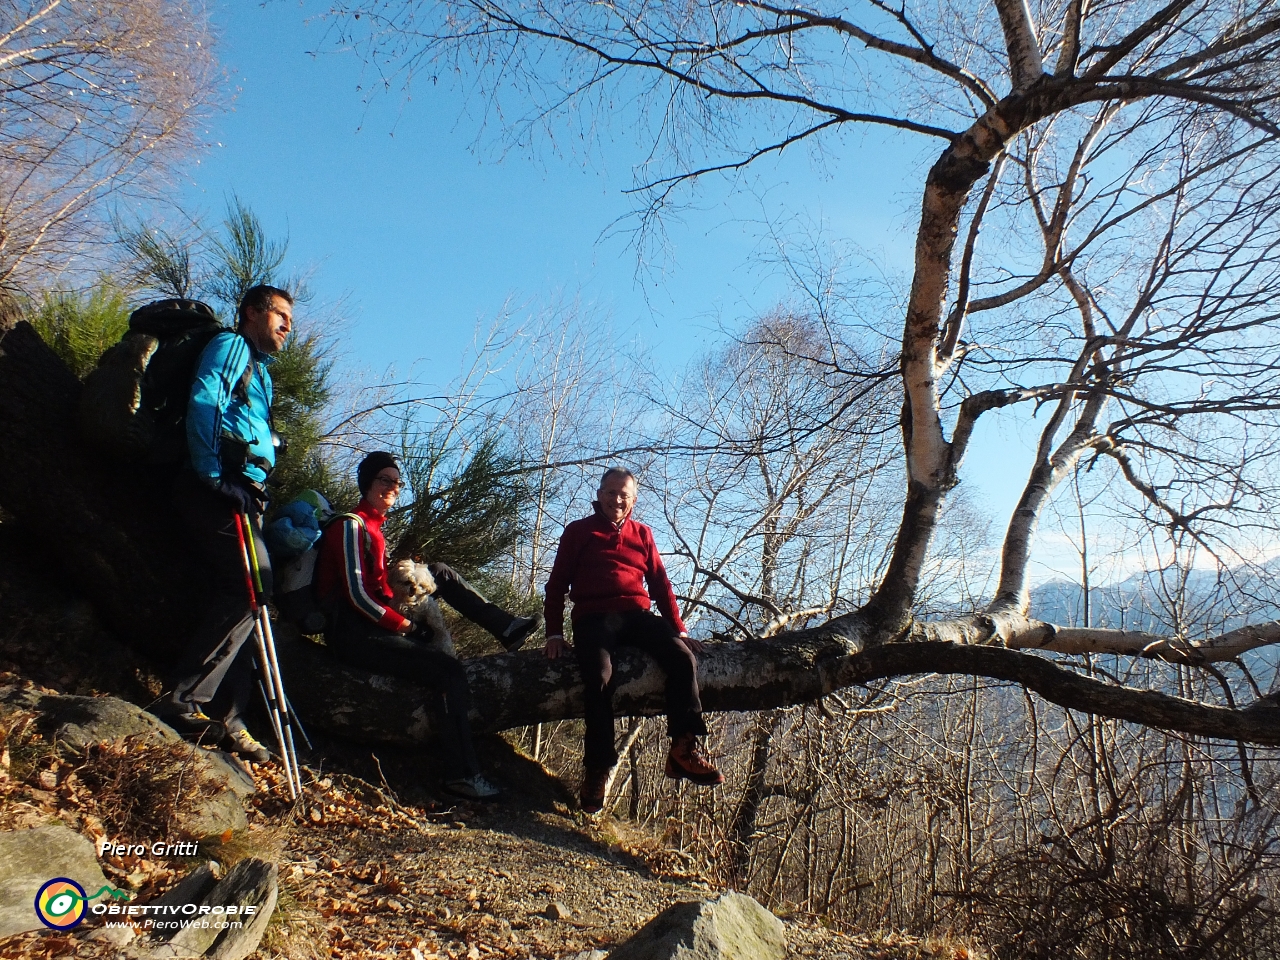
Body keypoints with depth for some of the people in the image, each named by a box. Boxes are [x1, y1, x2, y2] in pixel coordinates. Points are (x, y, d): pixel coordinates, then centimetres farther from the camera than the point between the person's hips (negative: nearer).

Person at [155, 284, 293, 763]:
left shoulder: (259, 370, 32)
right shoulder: (230, 346, 6)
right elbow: (203, 403, -10)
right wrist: (211, 476, -19)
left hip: (243, 494, 9)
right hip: (218, 486, -9)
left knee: (236, 600, 4)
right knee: (250, 591, -19)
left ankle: (226, 720, 5)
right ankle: (185, 700, -14)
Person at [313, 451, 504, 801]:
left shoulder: (373, 529, 20)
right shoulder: (351, 525, -9)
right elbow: (357, 595, -17)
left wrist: (405, 622, 2)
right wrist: (403, 624, -10)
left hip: (371, 627, 9)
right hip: (354, 633, -9)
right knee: (449, 671, -17)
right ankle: (462, 772, -16)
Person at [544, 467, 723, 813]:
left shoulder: (642, 534, 20)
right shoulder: (577, 532, 13)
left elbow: (660, 583, 18)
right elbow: (557, 584, 10)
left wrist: (678, 627, 8)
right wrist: (554, 632, -1)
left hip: (638, 615, 3)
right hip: (594, 617, -3)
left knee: (683, 656, -24)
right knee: (599, 675, -32)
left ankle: (684, 750, -21)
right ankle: (597, 769, -22)